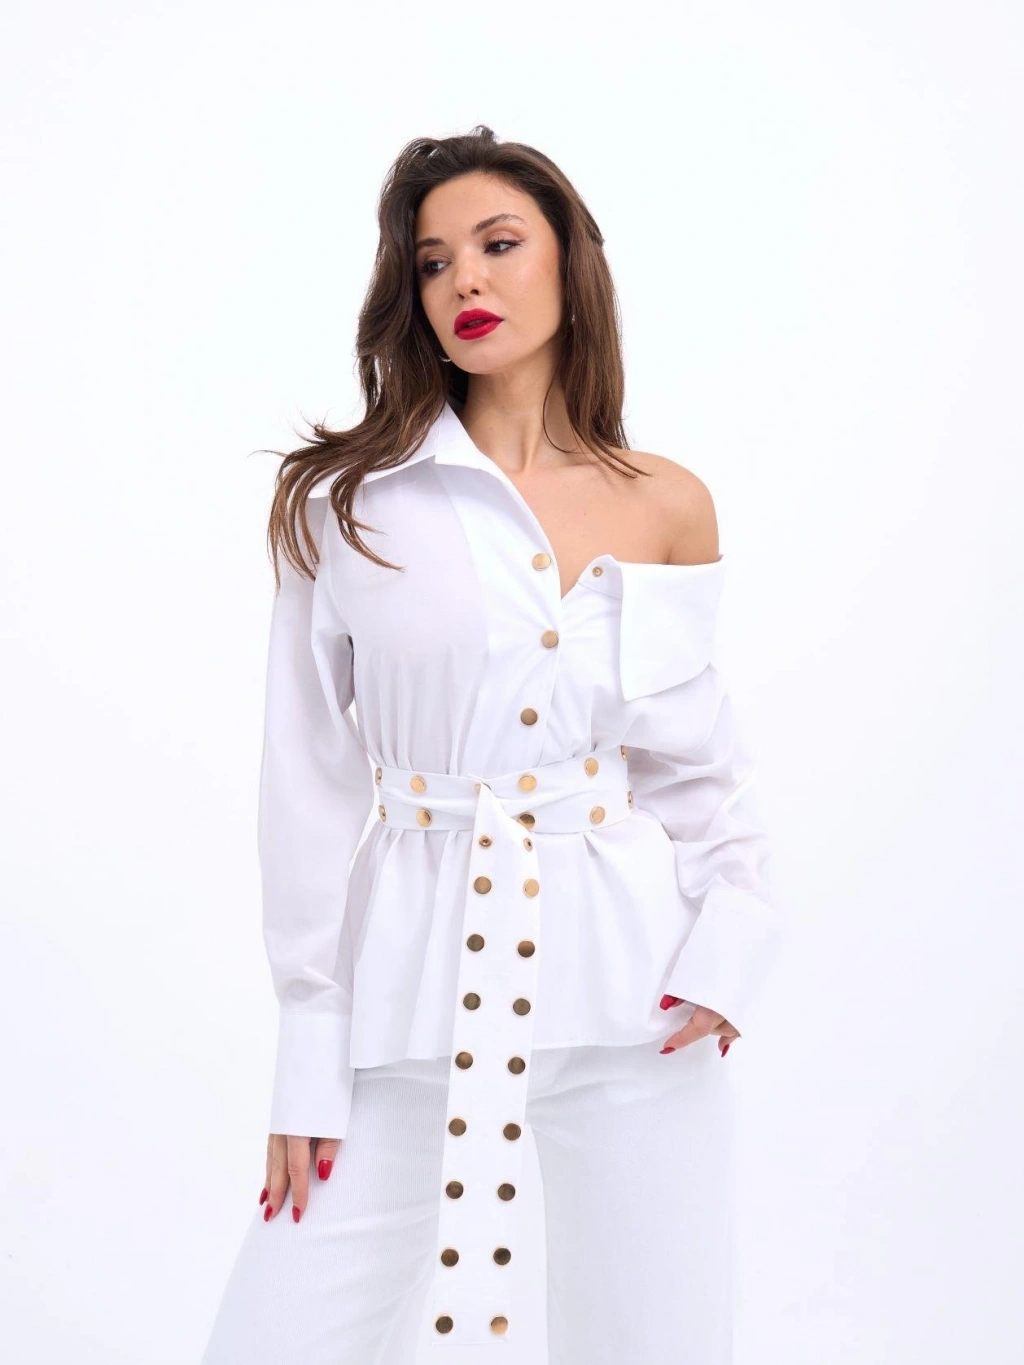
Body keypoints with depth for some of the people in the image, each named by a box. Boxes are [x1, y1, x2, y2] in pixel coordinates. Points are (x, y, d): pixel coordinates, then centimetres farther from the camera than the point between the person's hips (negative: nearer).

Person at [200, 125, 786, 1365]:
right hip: (414, 984, -1)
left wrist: (727, 945, -7)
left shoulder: (670, 507, 5)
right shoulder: (345, 504, 0)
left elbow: (701, 761, 11)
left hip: (631, 991, 2)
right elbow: (310, 785, 0)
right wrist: (309, 1061, -2)